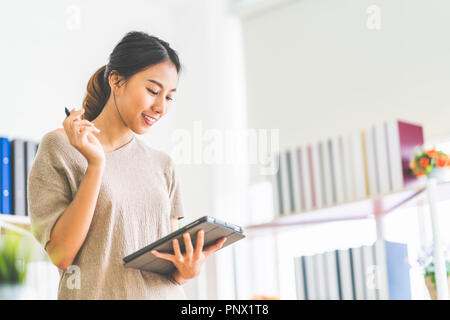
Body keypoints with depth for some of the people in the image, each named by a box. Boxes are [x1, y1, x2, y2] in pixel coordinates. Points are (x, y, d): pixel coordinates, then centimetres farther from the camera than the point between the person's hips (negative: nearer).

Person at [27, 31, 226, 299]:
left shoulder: (163, 165, 11)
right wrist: (96, 164, -15)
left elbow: (174, 259, 12)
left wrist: (188, 270, -10)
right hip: (98, 292, -4)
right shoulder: (60, 147, -2)